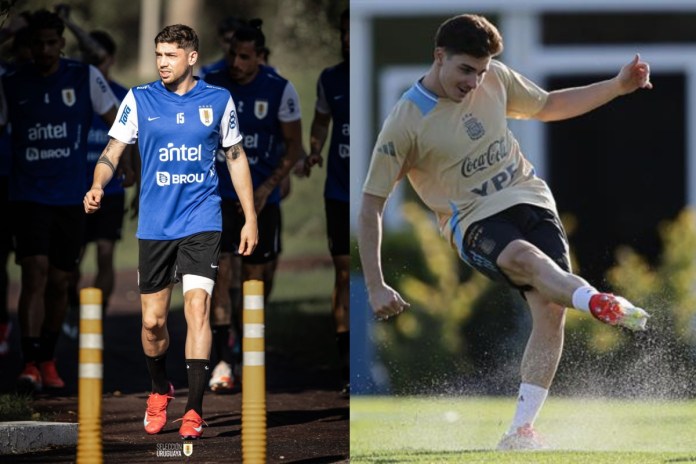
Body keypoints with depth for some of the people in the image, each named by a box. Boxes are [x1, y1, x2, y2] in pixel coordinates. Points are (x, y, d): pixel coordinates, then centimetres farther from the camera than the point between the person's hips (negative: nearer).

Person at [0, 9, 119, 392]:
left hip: (70, 198, 1)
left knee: (59, 282, 9)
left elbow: (115, 120, 3)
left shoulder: (85, 78, 0)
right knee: (35, 272, -17)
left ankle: (47, 360, 26)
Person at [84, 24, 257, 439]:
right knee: (153, 320, 5)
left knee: (197, 307, -15)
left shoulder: (219, 100, 3)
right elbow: (113, 152, 0)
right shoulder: (139, 100, 2)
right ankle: (160, 391, 32)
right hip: (154, 226, 1)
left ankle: (194, 410, -12)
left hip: (201, 222, -1)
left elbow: (236, 157, 12)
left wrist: (250, 218, 10)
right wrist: (98, 187, -21)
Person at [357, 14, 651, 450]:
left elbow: (548, 106, 24)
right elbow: (371, 204, -7)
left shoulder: (496, 78, 6)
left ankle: (521, 430, -17)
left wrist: (618, 86, 14)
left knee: (550, 307, -17)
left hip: (530, 198, 5)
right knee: (525, 258, -38)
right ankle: (596, 301, -67)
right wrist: (376, 287, -12)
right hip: (475, 221, -5)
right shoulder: (405, 123, -10)